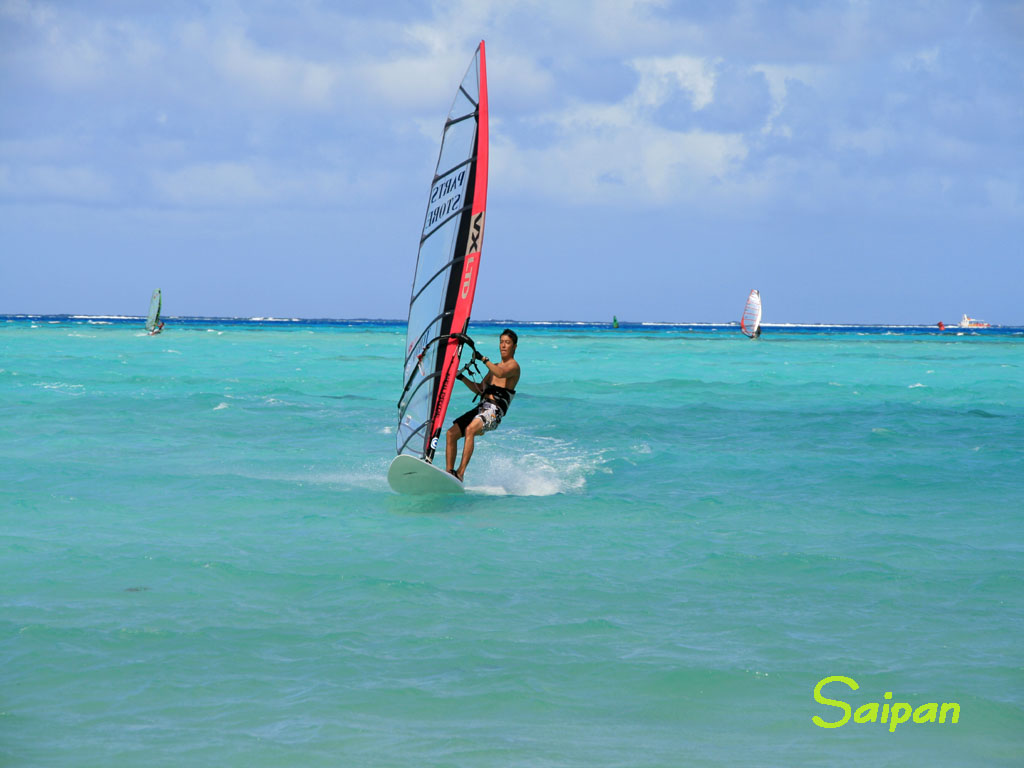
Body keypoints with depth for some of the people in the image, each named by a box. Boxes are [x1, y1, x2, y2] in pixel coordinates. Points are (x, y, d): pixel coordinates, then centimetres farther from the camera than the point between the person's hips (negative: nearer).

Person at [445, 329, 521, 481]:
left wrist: (483, 359, -25)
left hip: (495, 411, -8)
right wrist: (462, 378, 15)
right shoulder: (495, 366, 28)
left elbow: (501, 373, -23)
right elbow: (479, 389, 28)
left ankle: (461, 473, -38)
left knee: (470, 430, -33)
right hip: (481, 408, 8)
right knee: (451, 433, -7)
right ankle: (449, 472, -5)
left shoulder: (513, 365, 1)